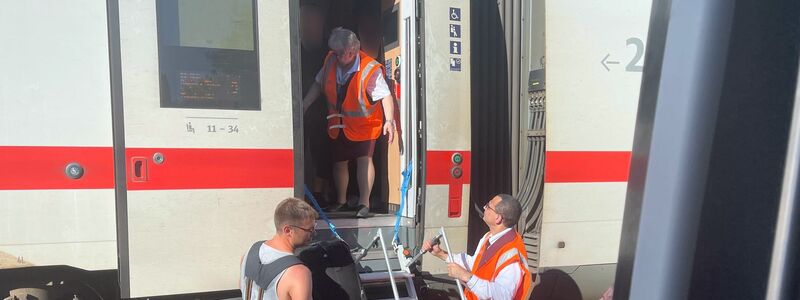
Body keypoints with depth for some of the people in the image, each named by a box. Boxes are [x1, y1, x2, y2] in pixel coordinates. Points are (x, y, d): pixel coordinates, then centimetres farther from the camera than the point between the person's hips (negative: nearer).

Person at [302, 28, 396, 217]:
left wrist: (389, 120, -36)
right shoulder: (331, 62, -6)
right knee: (339, 162, 11)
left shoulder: (370, 69, -22)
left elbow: (385, 95, -25)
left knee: (364, 159, -14)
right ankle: (341, 201, 29)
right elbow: (318, 85, 7)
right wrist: (302, 107, 2)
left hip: (363, 123, -5)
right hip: (338, 124, 5)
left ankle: (364, 203, -5)